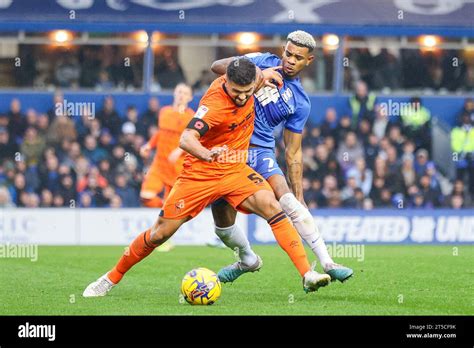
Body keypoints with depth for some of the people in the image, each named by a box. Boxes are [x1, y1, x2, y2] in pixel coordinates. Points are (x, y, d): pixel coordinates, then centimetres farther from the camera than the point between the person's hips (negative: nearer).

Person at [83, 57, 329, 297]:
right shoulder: (215, 103, -28)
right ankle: (111, 278, 20)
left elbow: (218, 66, 18)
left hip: (235, 170, 5)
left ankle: (307, 275, -23)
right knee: (160, 233, -1)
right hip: (200, 174, -5)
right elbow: (186, 139, -42)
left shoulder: (244, 84, -7)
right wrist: (206, 154, -62)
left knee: (271, 207, -21)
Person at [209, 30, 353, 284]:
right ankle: (246, 259, 33)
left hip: (259, 151, 0)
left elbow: (293, 152, 7)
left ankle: (327, 264, -27)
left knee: (290, 203, -25)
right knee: (223, 225, 1)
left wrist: (299, 195, 2)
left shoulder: (300, 103, 3)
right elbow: (217, 66, -5)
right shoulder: (263, 62, 2)